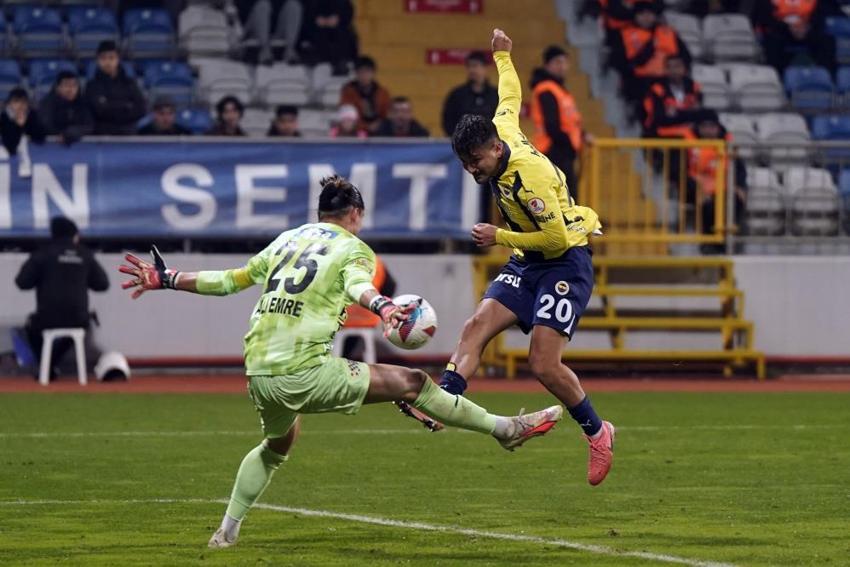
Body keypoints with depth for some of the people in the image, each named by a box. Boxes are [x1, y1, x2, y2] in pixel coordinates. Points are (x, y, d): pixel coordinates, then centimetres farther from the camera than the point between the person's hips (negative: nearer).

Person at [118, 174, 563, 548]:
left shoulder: (287, 239, 20)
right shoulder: (353, 248, 4)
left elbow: (231, 280, 22)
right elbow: (357, 284, -19)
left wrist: (168, 279, 30)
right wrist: (381, 305, -38)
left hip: (259, 375, 6)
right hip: (306, 372, -6)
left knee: (277, 445, 34)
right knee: (412, 383, 2)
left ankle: (226, 531, 31)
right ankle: (506, 429, 5)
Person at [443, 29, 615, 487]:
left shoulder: (530, 176, -27)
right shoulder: (502, 132, -2)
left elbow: (557, 238, -22)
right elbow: (510, 95, 20)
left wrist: (500, 237, -15)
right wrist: (502, 56, 36)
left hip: (565, 264, -8)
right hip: (527, 263, 9)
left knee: (543, 365, -15)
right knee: (476, 326, -15)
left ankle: (597, 432, 7)